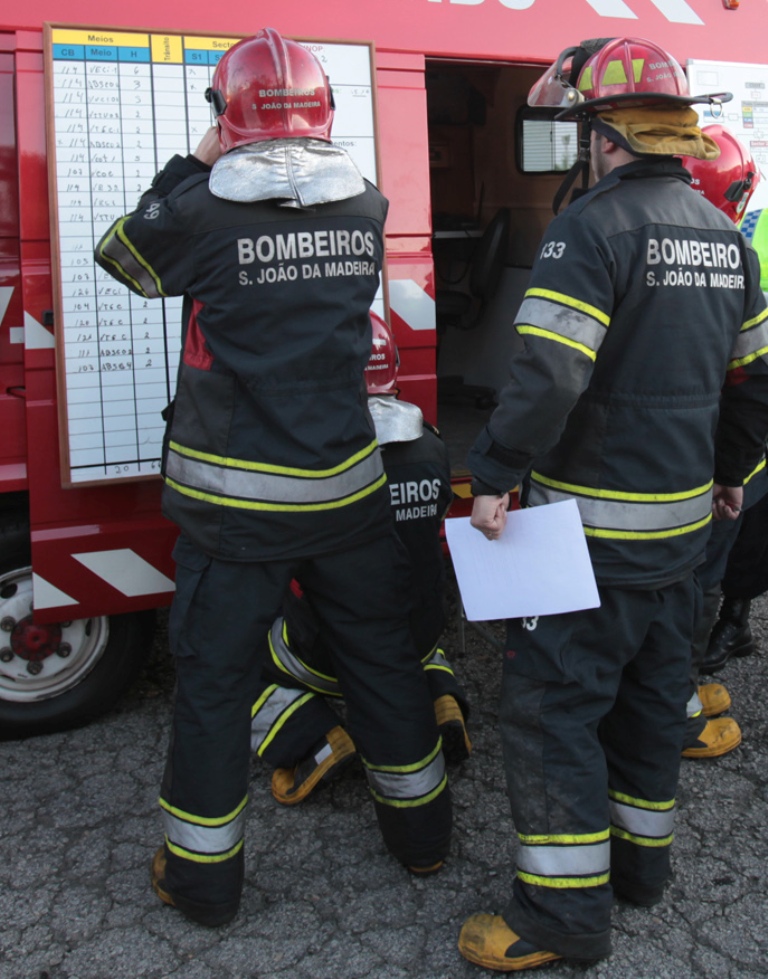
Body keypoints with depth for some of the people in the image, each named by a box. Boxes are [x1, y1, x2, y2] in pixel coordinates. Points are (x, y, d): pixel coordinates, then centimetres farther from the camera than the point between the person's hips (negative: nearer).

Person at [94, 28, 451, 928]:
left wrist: (192, 167, 12)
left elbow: (121, 255, 6)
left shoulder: (205, 210, -12)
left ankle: (202, 877, 24)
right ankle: (419, 827, 35)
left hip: (233, 500, -3)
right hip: (345, 489, 3)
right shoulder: (366, 209, 0)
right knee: (380, 655, 18)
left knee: (212, 679, 10)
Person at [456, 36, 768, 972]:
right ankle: (640, 858, 34)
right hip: (685, 516, 9)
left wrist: (494, 475, -18)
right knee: (652, 687, 19)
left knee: (549, 701, 0)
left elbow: (547, 372, -26)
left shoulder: (596, 224, -16)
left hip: (597, 522, -8)